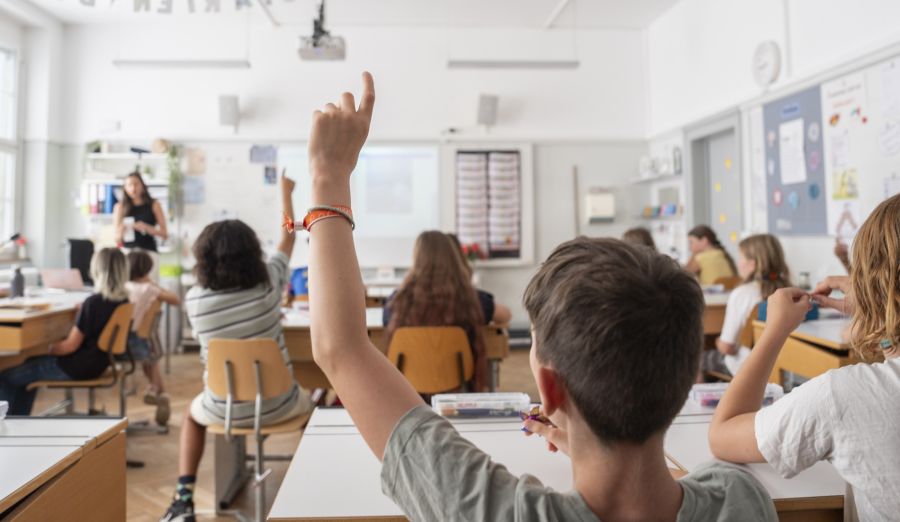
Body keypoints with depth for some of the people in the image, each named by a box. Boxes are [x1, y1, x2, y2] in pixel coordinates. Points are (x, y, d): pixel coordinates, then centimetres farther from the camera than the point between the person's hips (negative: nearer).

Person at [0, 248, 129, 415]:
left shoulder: (93, 302, -26)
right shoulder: (123, 301, -3)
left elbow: (71, 345, -19)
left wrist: (47, 350, -2)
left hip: (78, 367, -9)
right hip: (97, 363, 9)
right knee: (30, 364, 29)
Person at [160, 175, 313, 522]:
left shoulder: (194, 299, -11)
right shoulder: (268, 283, -13)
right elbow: (288, 238, 5)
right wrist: (286, 192, 20)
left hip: (224, 411, 1)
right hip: (277, 406, 0)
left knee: (192, 414, 36)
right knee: (309, 402, 34)